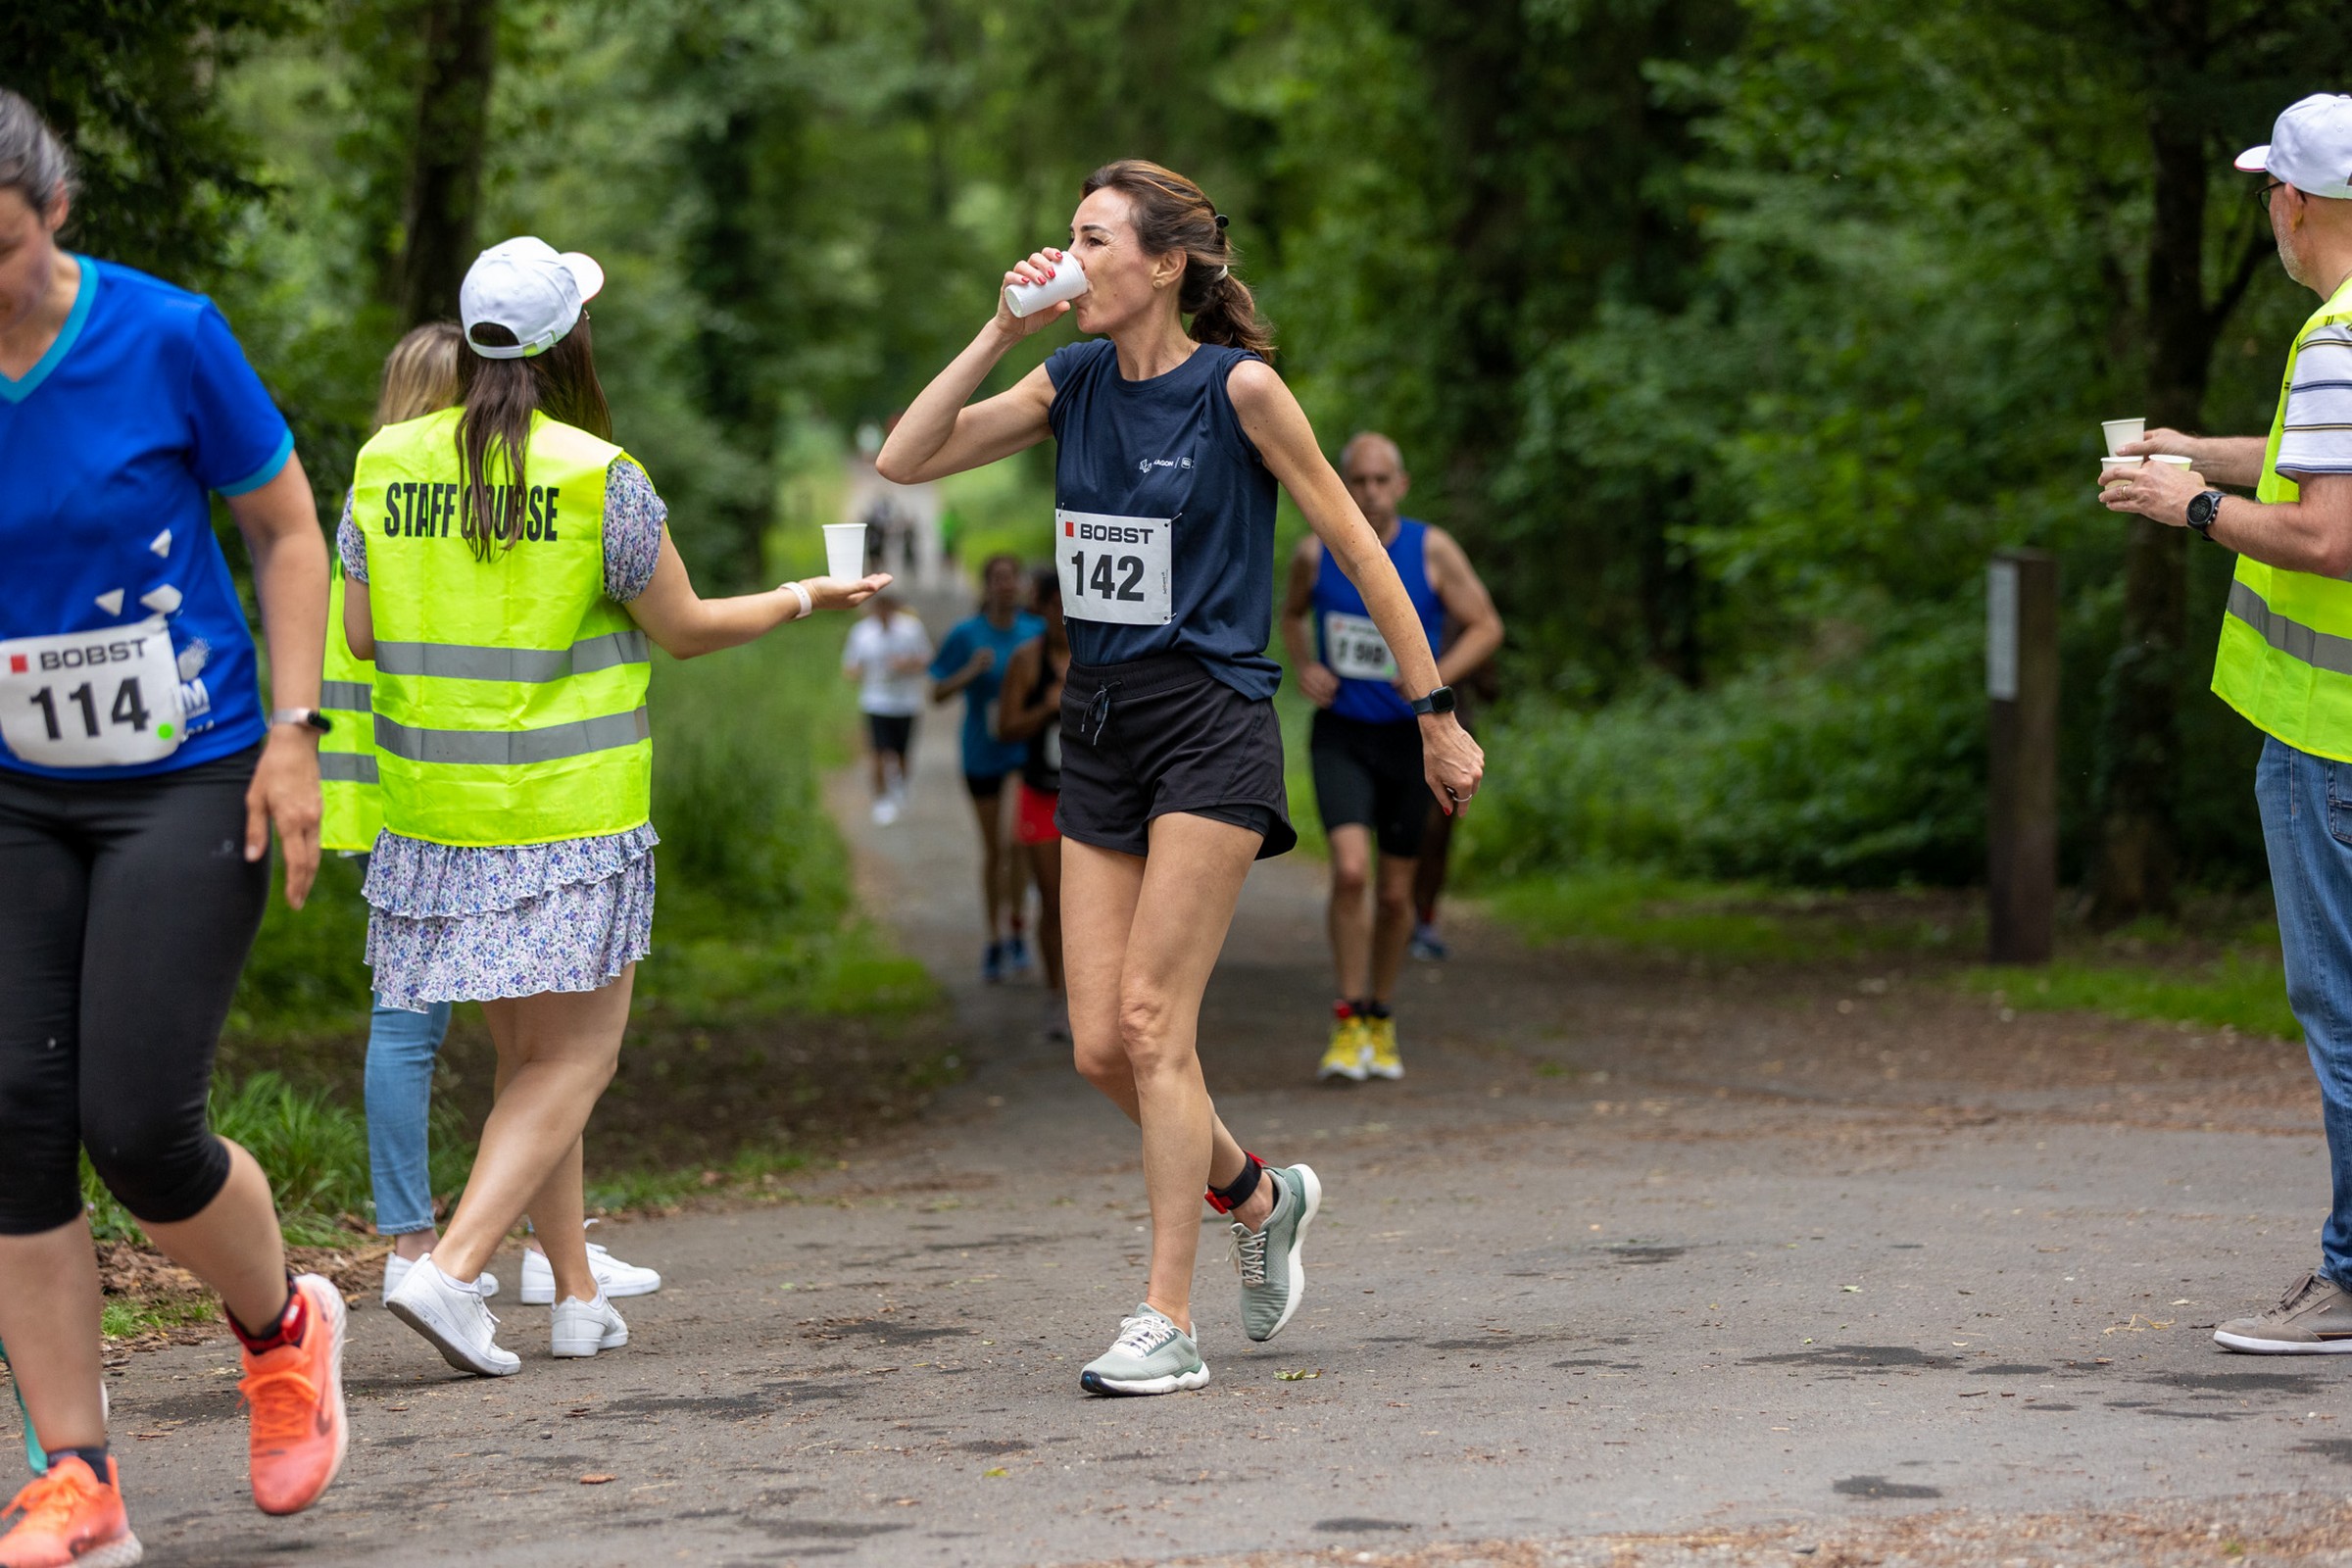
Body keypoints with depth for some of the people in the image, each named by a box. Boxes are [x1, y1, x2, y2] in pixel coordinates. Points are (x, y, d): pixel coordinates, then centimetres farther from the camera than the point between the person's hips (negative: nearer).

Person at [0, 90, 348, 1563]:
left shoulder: (166, 338, -13)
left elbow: (289, 529, -1)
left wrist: (293, 734, -8)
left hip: (188, 783, -3)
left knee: (136, 1124, -11)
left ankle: (284, 1330, 22)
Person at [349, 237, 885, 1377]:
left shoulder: (387, 462, 2)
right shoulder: (595, 475, -12)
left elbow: (362, 633, 6)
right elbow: (684, 629, -3)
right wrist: (805, 599, 13)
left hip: (430, 808, 5)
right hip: (567, 814, -5)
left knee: (525, 1053, 15)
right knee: (576, 1052, 3)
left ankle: (576, 1294, 19)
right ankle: (451, 1271, -11)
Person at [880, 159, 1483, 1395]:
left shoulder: (1237, 387, -8)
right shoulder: (1072, 385, 9)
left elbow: (1356, 548, -3)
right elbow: (905, 460, 6)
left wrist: (1436, 714, -2)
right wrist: (999, 333, -3)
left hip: (1210, 724, -6)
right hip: (1097, 733, 6)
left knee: (1152, 1022, -11)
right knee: (1099, 1046, 3)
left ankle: (1167, 1325, -6)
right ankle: (1256, 1198, 29)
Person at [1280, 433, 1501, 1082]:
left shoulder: (1431, 550, -9)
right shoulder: (1315, 553, -4)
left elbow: (1487, 625, -3)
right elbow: (1292, 612, 17)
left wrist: (1439, 675, -20)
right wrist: (1303, 669, -2)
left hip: (1408, 736, 1)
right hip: (1340, 735, 0)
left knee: (1396, 892, 8)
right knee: (1349, 869, -20)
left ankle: (1381, 1020, 29)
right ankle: (1349, 1025, -10)